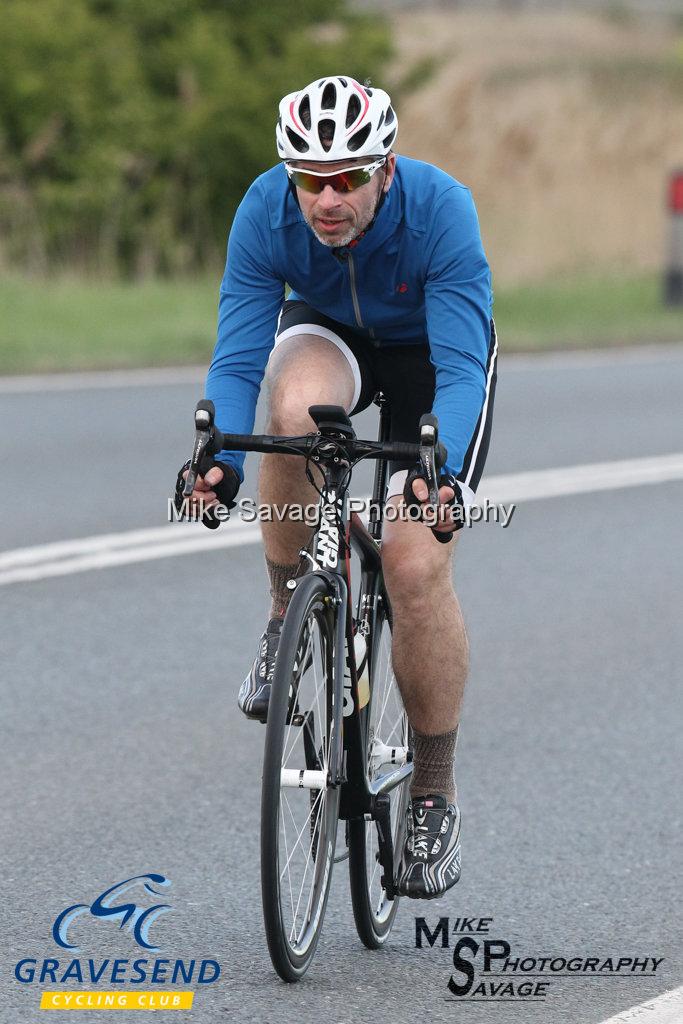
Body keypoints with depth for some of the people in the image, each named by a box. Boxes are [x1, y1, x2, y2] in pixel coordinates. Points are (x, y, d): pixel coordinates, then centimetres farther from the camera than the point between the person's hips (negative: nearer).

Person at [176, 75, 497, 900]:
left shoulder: (440, 210, -35)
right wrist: (220, 458, -46)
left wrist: (441, 469, -54)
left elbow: (461, 368, -37)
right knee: (297, 408, -37)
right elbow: (237, 358, -28)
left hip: (432, 354, -1)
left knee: (416, 565, -18)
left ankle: (434, 795, 0)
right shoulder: (266, 212, -29)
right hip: (328, 336, 1)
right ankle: (288, 615, -13)